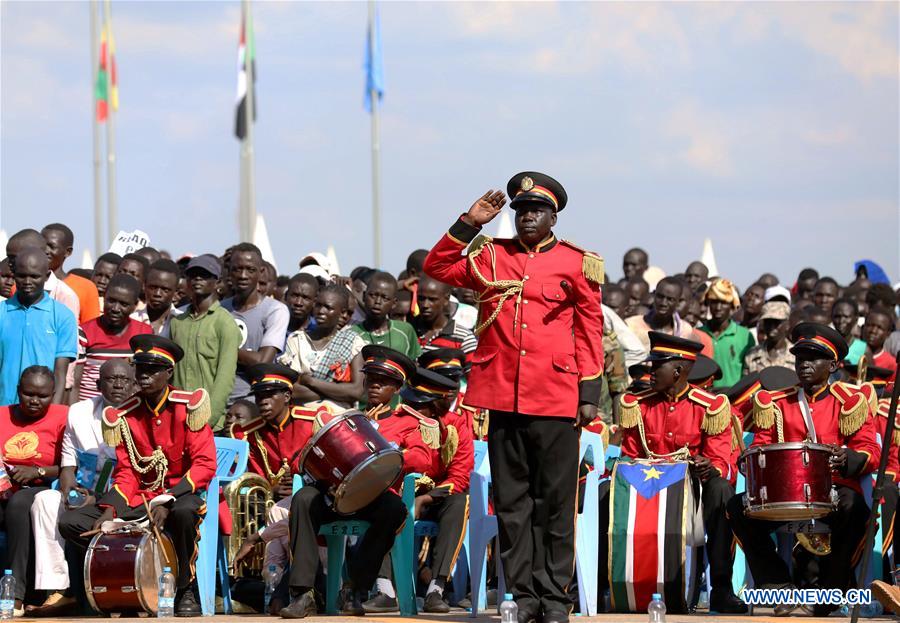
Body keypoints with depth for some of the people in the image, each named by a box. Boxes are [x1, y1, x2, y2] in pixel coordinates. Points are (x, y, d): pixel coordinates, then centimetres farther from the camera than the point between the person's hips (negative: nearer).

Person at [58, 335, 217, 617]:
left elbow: (205, 465, -14)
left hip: (181, 494, -5)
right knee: (70, 522, -11)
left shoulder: (188, 406, -9)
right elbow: (126, 474, 3)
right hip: (140, 497, 5)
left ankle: (187, 591, -19)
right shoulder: (124, 416, 3)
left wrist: (168, 502, -24)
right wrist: (109, 510, -16)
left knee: (184, 512, -42)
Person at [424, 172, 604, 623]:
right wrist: (470, 223, 0)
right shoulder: (491, 256, 11)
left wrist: (590, 394, -1)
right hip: (503, 396, 2)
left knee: (556, 501, 1)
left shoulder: (576, 264, 4)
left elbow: (591, 331, 4)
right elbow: (437, 267, 9)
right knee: (511, 500, 5)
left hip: (556, 399, -2)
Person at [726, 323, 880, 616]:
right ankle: (779, 585, -13)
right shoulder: (777, 404, 15)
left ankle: (830, 593, -20)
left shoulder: (850, 402, 6)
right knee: (738, 508, -21)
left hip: (835, 490, -3)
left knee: (853, 510, -37)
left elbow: (870, 453, -1)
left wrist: (847, 458, -24)